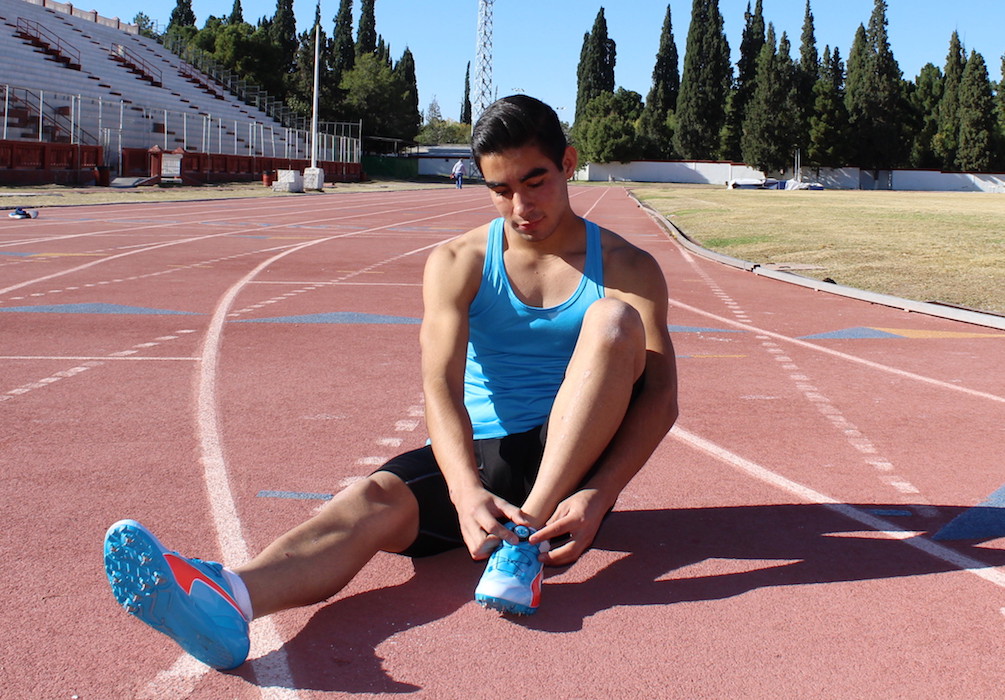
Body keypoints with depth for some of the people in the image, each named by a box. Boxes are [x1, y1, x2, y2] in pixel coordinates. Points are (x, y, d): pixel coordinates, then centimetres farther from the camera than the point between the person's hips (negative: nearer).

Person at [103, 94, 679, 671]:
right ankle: (226, 597, -60)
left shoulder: (626, 268, 1)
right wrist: (466, 490, -33)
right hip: (477, 454, 1)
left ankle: (531, 530, -31)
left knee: (615, 319, -26)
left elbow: (661, 398, -9)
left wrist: (598, 496, -28)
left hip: (574, 460, 0)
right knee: (373, 498, -31)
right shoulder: (457, 264, 3)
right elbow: (441, 385, -12)